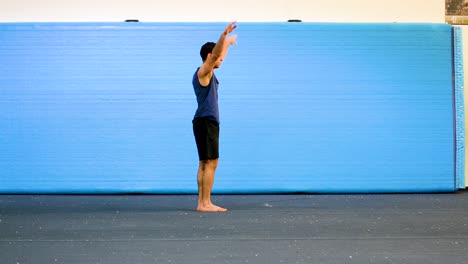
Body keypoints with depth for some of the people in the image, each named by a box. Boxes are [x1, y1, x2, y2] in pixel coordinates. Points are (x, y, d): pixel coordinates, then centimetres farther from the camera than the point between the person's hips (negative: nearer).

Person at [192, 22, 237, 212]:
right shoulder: (203, 72, -11)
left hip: (207, 122, 11)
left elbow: (218, 57, 36)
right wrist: (224, 35, -41)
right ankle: (205, 204, -12)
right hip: (206, 122, -11)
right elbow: (215, 54, -28)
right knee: (210, 163, -11)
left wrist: (228, 43, 51)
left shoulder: (207, 73, 17)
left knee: (205, 164, 9)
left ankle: (202, 202, 10)